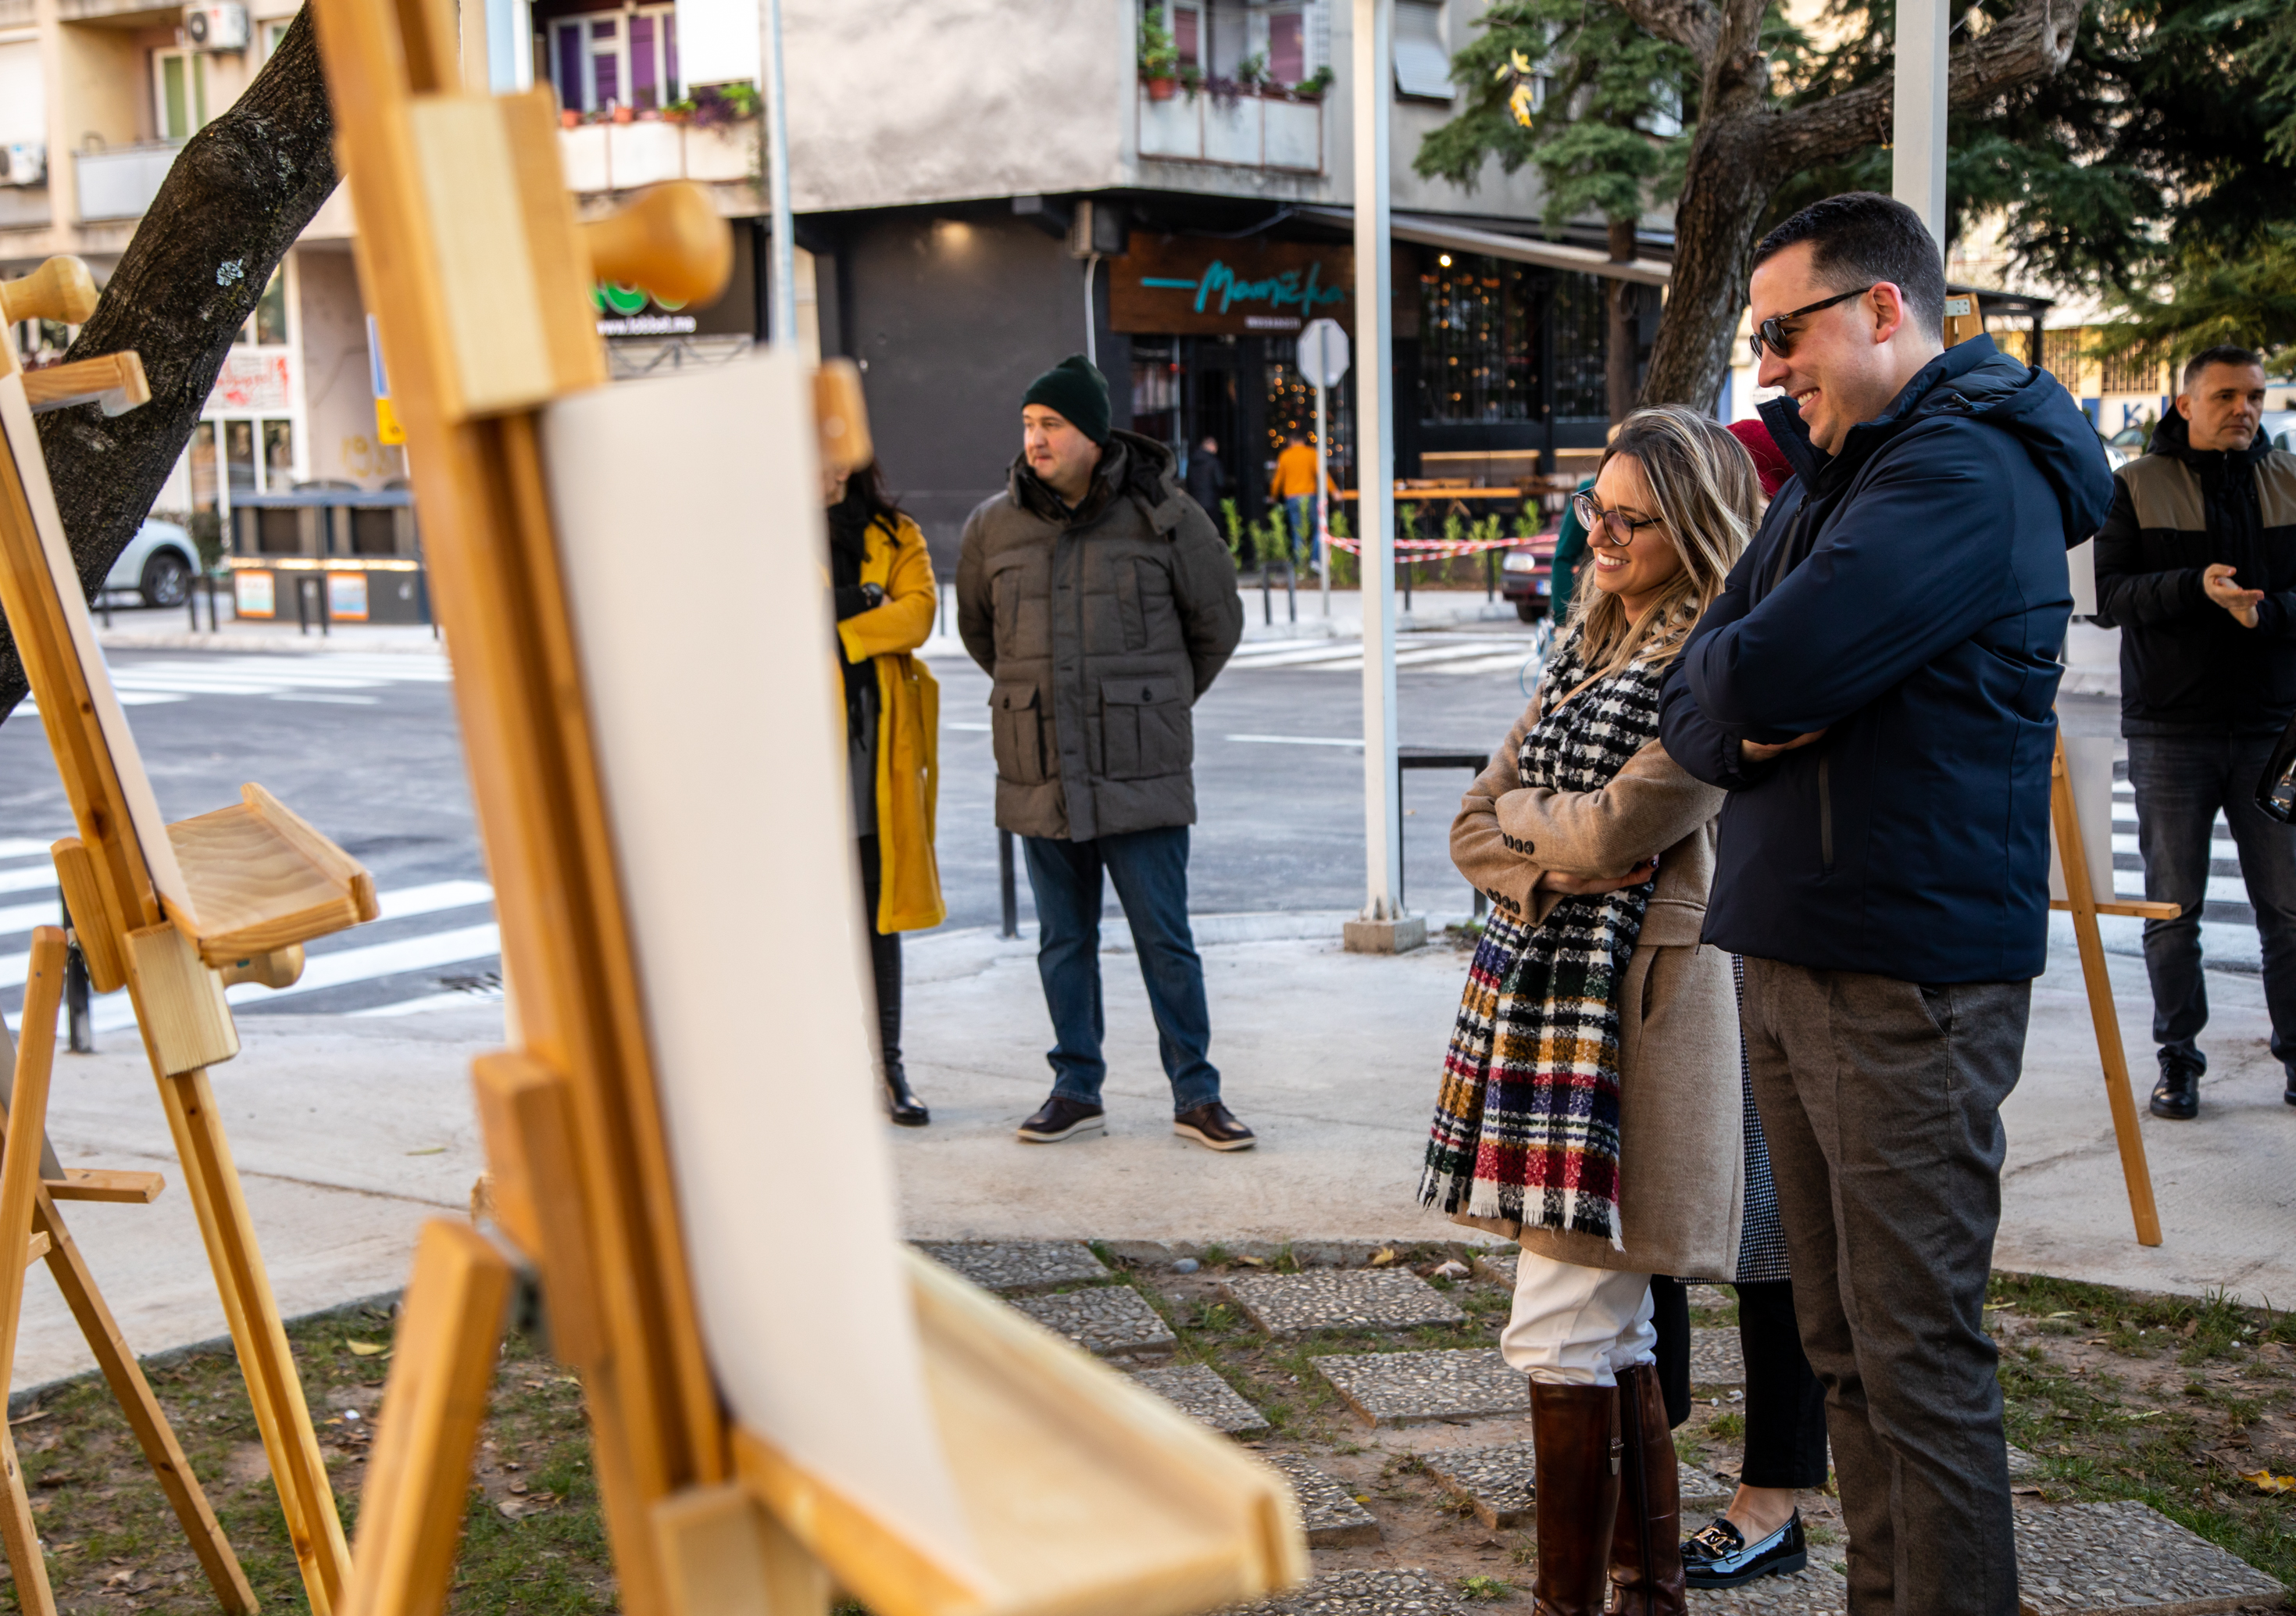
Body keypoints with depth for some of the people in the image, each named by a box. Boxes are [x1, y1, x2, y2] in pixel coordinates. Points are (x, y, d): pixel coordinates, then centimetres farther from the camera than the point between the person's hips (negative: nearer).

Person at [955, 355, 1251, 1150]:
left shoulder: (1162, 516, -4)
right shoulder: (993, 525, 4)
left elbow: (1218, 620, 10)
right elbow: (977, 628, 22)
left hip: (1140, 775, -3)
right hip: (1041, 777, 3)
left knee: (1166, 941, 1)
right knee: (1064, 942, 11)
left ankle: (1195, 1095, 12)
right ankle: (1076, 1089, 23)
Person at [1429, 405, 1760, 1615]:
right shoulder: (1588, 644, 17)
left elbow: (1612, 831, -17)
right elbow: (1473, 832, 13)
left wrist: (1514, 811, 2)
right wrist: (1548, 872, -7)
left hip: (1635, 1000, -9)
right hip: (1539, 984, 9)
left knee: (1562, 1333, -8)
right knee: (1611, 1331, 15)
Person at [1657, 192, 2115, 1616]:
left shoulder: (1968, 473, -13)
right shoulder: (1830, 476, 19)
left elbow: (1760, 673, -23)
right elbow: (1692, 702, 12)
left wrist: (1739, 694, -1)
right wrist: (1741, 726, -9)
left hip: (1908, 981, -9)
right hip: (1795, 959, 9)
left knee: (1918, 1355, -3)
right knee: (1842, 1346, 14)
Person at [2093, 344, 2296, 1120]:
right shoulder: (2135, 487, 3)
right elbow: (2110, 594, -6)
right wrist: (2196, 587, -22)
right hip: (2170, 730, -1)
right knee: (2171, 909, 5)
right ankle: (2178, 1058, 15)